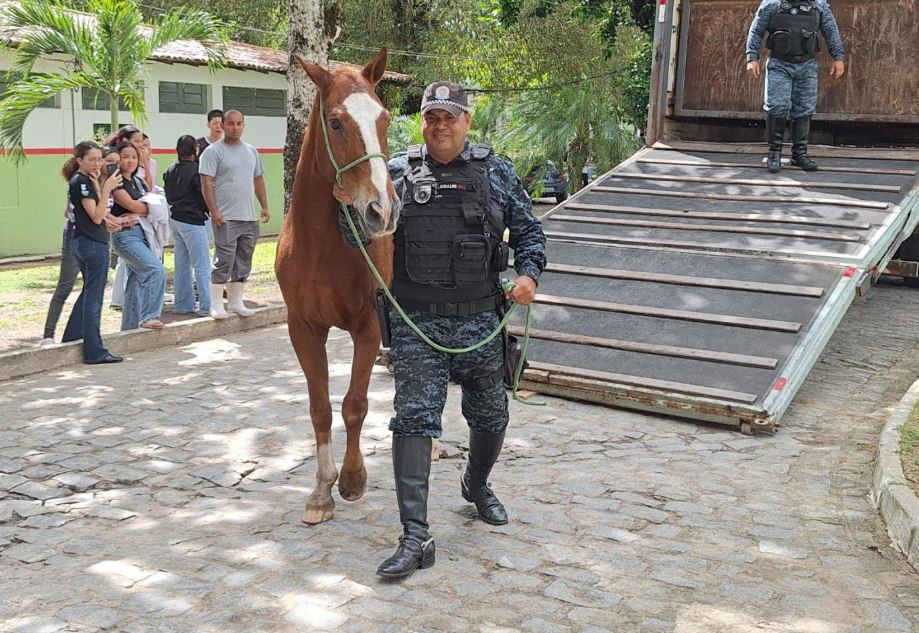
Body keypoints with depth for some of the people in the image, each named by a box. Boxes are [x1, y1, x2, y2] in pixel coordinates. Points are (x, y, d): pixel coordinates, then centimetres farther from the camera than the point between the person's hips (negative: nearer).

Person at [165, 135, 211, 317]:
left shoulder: (170, 171, 8)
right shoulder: (196, 170, -14)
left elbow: (168, 196, 14)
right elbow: (203, 195, -13)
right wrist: (209, 210, 4)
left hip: (175, 219, 8)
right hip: (193, 221, -8)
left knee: (182, 265, 13)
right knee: (201, 266, -5)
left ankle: (183, 304, 18)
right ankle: (206, 307, -7)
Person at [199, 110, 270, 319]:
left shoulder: (251, 151, 15)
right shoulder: (213, 151, -4)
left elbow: (258, 180, 21)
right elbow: (206, 184, -10)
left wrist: (264, 206, 13)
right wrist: (214, 211, -17)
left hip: (249, 217, 6)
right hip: (226, 218, -6)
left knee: (243, 262, 10)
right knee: (224, 262, -6)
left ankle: (236, 301, 20)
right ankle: (216, 304, 1)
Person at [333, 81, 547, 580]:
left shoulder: (497, 172, 4)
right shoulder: (397, 173, 2)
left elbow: (528, 229, 10)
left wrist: (528, 272, -8)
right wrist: (349, 206, -18)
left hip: (481, 320, 2)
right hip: (416, 323, -2)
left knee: (490, 417, 16)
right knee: (414, 420, -9)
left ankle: (477, 486, 46)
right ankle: (415, 537, -6)